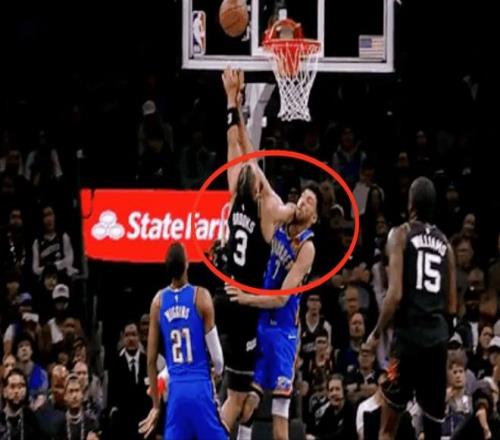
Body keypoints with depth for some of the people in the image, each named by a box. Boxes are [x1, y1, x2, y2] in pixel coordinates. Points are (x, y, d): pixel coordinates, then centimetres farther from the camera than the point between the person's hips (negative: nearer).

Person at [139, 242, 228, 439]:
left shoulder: (158, 301, 4)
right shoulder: (201, 296, -8)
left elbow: (151, 359, 7)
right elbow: (215, 353, -7)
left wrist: (156, 404, 15)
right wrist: (218, 371, 17)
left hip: (175, 388, 4)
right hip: (200, 386, -4)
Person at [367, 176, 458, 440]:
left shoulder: (401, 235, -1)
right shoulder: (444, 243, 14)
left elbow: (395, 294, -11)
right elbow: (452, 306, 14)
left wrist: (377, 333, -1)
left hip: (408, 336, -5)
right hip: (438, 339, 5)